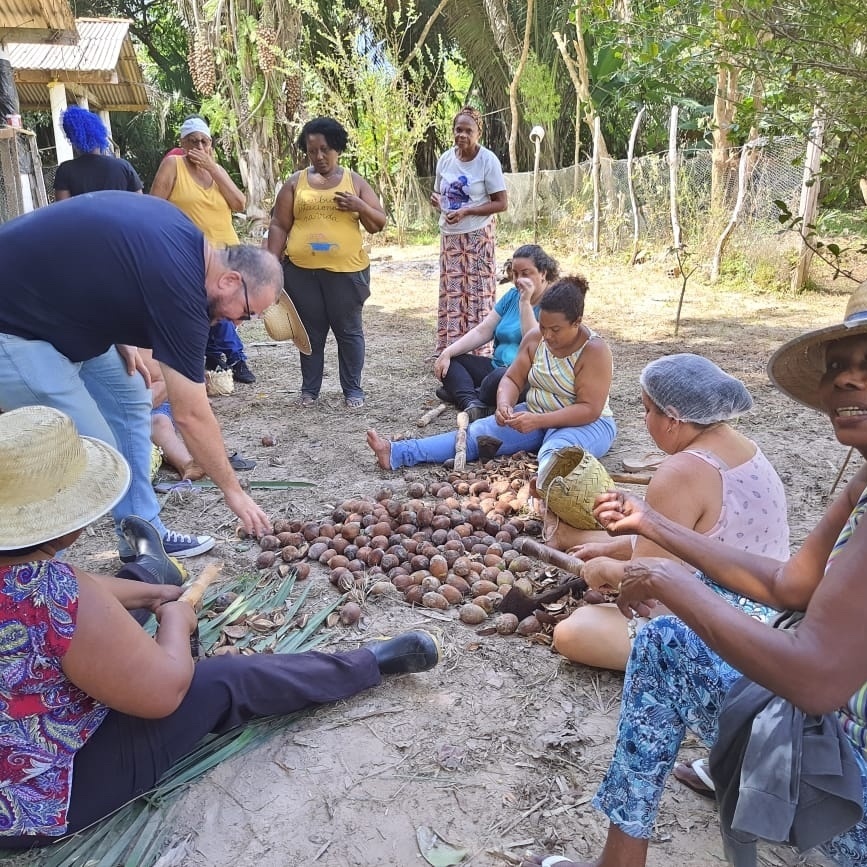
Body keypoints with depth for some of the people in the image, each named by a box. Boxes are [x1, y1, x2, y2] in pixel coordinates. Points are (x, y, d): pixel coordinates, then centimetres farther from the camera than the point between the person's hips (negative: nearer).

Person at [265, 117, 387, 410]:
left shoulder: (355, 181, 7)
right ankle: (309, 389, 21)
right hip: (302, 270, 1)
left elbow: (378, 224, 5)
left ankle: (353, 389, 17)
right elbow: (278, 226, 5)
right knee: (311, 331, 10)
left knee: (349, 331, 6)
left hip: (346, 270, -1)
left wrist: (360, 206, -14)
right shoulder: (295, 182, 7)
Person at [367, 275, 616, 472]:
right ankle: (397, 453, -23)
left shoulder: (594, 350, -18)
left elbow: (589, 409, -24)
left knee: (555, 452, -39)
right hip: (535, 416, 4)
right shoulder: (534, 338, -1)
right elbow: (512, 379, 1)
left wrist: (538, 421, -33)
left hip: (585, 424, -4)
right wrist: (504, 405, -22)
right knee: (477, 433, -13)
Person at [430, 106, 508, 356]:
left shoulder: (488, 160, -12)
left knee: (477, 293, -2)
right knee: (451, 293, 9)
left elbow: (501, 203, -12)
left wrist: (466, 212, -21)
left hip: (477, 236, -5)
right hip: (449, 235, 5)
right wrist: (436, 201, -9)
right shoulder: (445, 159, 3)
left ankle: (480, 353, 5)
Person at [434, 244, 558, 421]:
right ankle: (473, 404, -30)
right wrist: (447, 352, -3)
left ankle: (461, 393, -10)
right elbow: (481, 332, 8)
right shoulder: (512, 295, 13)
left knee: (500, 377, -39)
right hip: (498, 366, 8)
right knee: (450, 360, -5)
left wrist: (525, 302, -22)